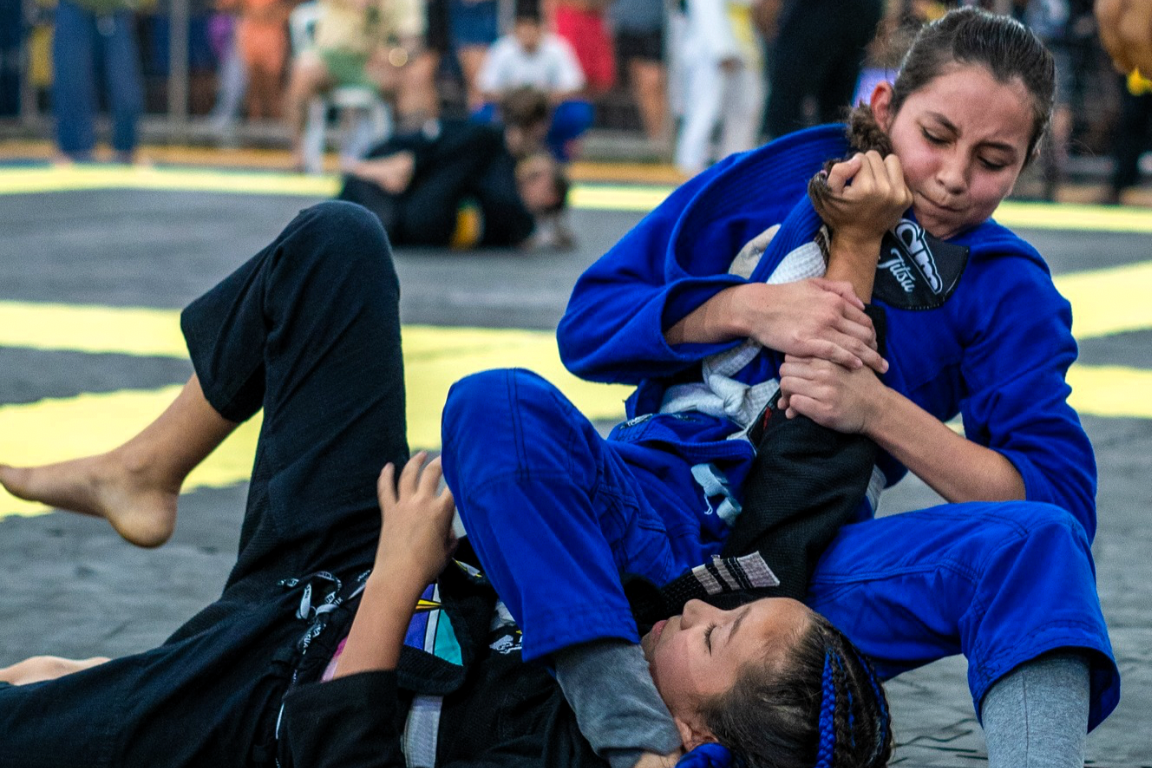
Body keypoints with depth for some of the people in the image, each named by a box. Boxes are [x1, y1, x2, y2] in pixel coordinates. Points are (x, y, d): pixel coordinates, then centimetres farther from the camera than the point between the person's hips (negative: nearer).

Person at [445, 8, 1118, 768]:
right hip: (654, 510, 1)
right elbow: (587, 322, 8)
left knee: (1037, 543, -27)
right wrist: (749, 308, -8)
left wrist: (876, 408, -12)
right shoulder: (771, 183, 11)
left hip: (803, 564, 0)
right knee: (495, 405, -30)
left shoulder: (1005, 290, 9)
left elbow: (1059, 500, -3)